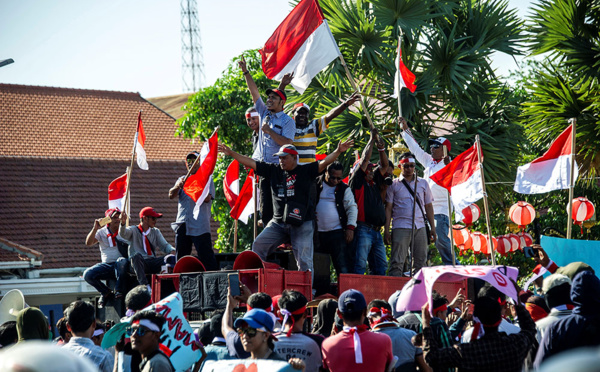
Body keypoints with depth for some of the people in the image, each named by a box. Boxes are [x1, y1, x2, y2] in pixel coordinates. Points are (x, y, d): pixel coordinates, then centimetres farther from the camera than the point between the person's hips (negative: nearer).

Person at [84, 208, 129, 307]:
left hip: (120, 266, -2)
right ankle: (106, 292, 1)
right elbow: (88, 243, -5)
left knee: (122, 261, -39)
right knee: (87, 274, -21)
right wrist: (95, 228, -16)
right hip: (106, 265, 2)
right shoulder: (101, 232, 10)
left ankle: (119, 290, -26)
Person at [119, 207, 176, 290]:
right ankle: (144, 285, -48)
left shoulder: (155, 232, 20)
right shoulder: (133, 230, 8)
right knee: (137, 255, -38)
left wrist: (172, 250, -14)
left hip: (152, 263, 3)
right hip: (138, 263, -3)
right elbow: (123, 234, -13)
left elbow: (164, 245, 10)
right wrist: (123, 223, -36)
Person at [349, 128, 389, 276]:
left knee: (381, 266, 5)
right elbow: (365, 159, -2)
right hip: (363, 229, -8)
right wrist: (372, 139, 7)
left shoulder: (374, 183, 22)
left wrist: (381, 148, 15)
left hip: (376, 231, 8)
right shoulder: (357, 182, 2)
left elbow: (384, 166, 28)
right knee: (360, 265, -12)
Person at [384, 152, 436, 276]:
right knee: (397, 262, -8)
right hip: (401, 227, -3)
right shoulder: (394, 185, 6)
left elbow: (428, 206, 18)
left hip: (420, 227, 3)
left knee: (420, 261, 3)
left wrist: (432, 227, 11)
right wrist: (386, 230, -4)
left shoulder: (423, 184, 15)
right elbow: (388, 208, 4)